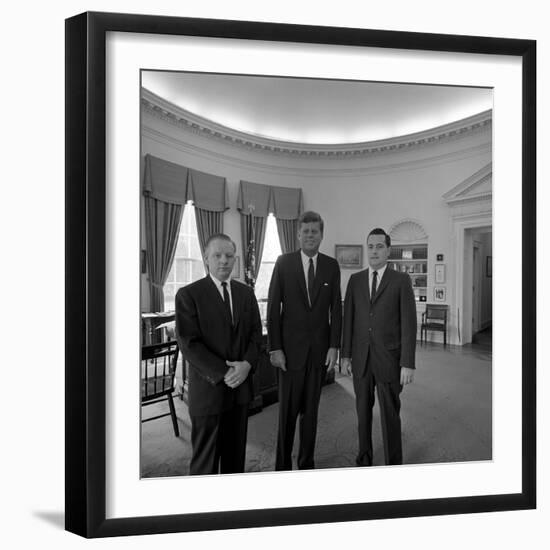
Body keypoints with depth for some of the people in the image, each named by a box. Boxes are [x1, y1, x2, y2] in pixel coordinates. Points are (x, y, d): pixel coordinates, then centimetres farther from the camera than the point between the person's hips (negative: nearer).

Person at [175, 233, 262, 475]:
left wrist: (247, 364, -12)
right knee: (205, 457, 10)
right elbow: (188, 343, -14)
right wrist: (223, 373, -17)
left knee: (236, 451, 19)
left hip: (241, 386, 5)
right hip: (208, 389, -4)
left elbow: (256, 333, 6)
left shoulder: (246, 293, 6)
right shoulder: (188, 294, -9)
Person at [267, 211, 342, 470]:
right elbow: (273, 307, -4)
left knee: (311, 409, 14)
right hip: (291, 347, -2)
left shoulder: (331, 265, 4)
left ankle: (307, 463, 32)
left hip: (320, 348, 2)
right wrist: (275, 348, -8)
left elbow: (336, 308, 5)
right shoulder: (284, 262, -3)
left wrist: (334, 346, -1)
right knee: (288, 410, 7)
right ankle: (283, 465, 26)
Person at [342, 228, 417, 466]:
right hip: (360, 357, 3)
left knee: (390, 414, 6)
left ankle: (394, 464, 26)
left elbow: (409, 323, -8)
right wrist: (345, 354, 4)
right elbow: (348, 319, 5)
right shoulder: (355, 280, 5)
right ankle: (364, 458, 35)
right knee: (363, 411, 15)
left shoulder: (401, 280, -4)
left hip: (389, 358, -3)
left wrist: (408, 364, -11)